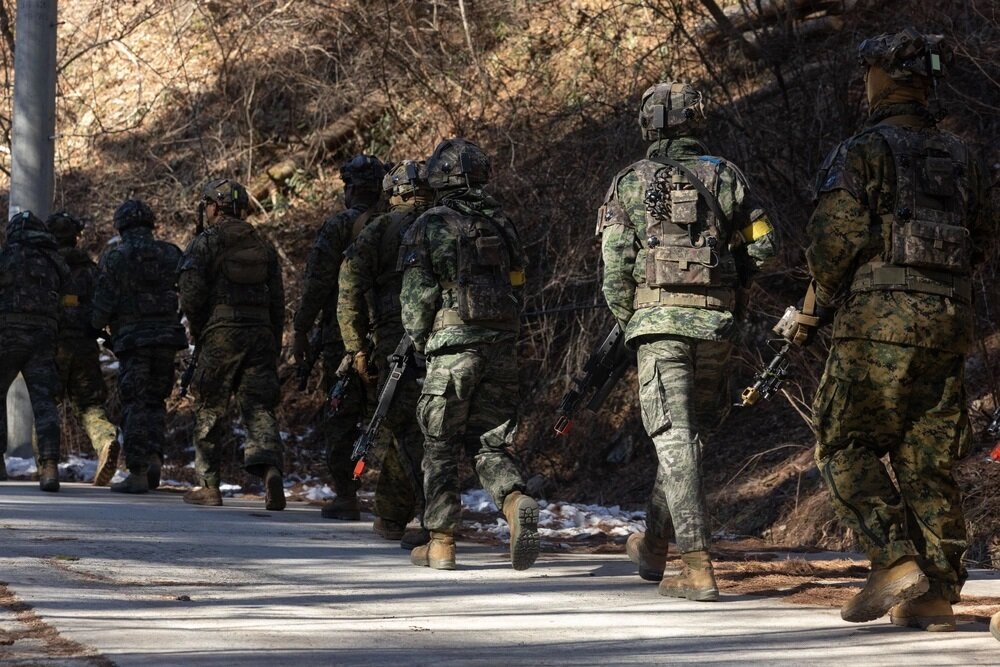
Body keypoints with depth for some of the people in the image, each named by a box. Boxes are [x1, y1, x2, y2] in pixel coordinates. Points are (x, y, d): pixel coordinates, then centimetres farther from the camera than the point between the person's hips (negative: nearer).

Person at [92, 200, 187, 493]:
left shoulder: (114, 259, -3)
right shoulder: (172, 254, 6)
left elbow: (103, 306, -5)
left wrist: (94, 327, 13)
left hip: (133, 338, -3)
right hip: (168, 337, 3)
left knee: (135, 406, 1)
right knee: (155, 401, 16)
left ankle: (138, 474, -2)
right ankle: (154, 457, 0)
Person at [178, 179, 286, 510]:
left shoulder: (206, 242, -2)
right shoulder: (263, 245, 14)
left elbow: (190, 293, -10)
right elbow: (277, 299, 13)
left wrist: (197, 330, 6)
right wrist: (275, 345, 18)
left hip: (221, 334, -4)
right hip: (260, 334, 4)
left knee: (209, 411, 7)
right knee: (259, 408, 0)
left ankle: (209, 485, 11)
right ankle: (270, 467, -23)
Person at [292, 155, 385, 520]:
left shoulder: (338, 227, -6)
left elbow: (317, 284, -9)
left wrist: (301, 330, -1)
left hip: (344, 336, -4)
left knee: (341, 419, 1)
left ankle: (346, 497, 0)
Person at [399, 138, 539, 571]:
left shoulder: (429, 227, -4)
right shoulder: (502, 224, 11)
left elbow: (417, 295, -6)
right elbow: (518, 287, 11)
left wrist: (418, 341, 9)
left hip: (453, 347, -4)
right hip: (503, 347, 4)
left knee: (441, 446, 7)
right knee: (491, 444, 9)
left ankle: (440, 543, 10)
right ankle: (517, 503, -19)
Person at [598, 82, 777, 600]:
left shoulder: (631, 182, 4)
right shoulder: (725, 175, 8)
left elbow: (615, 264, -2)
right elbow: (764, 247, 3)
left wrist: (628, 324, 12)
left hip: (659, 320, -3)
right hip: (716, 323, 3)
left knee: (675, 441, -5)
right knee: (688, 435, 18)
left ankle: (697, 567, -14)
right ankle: (652, 547, 31)